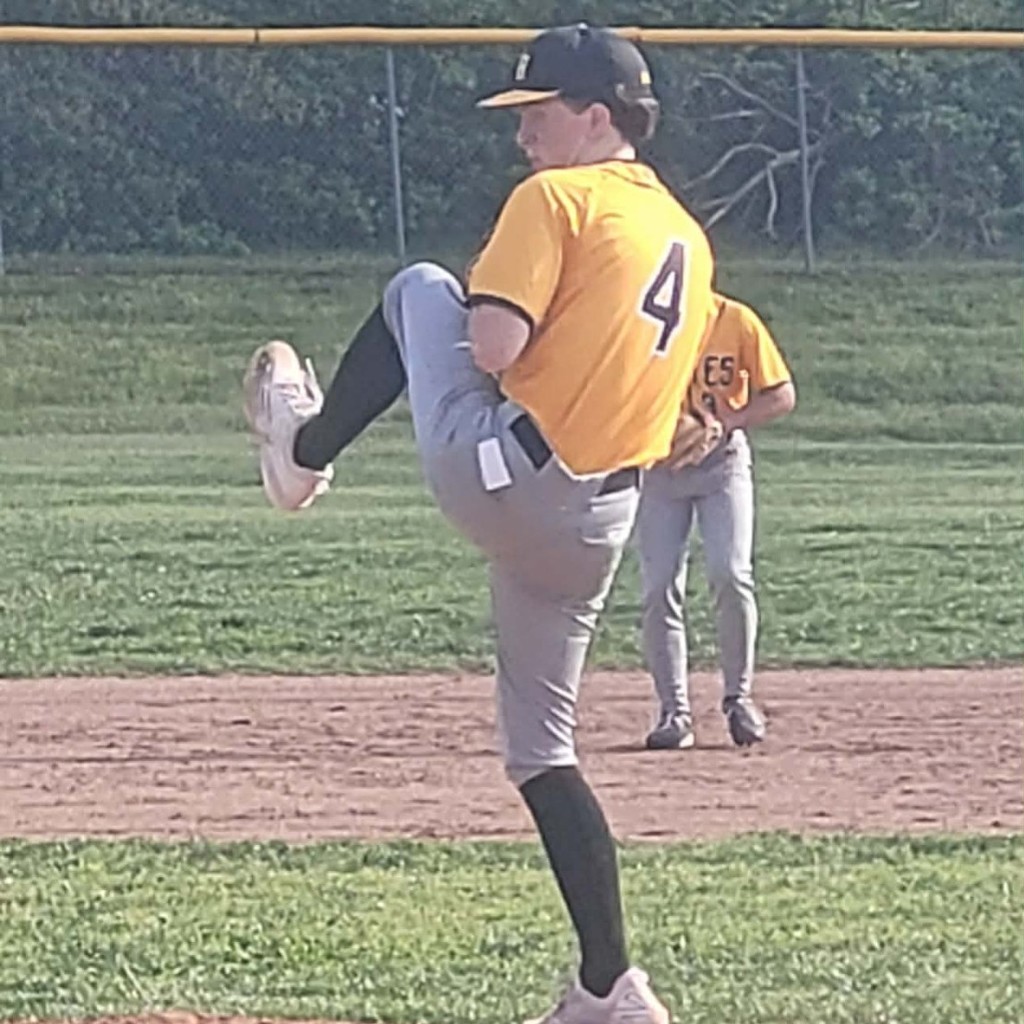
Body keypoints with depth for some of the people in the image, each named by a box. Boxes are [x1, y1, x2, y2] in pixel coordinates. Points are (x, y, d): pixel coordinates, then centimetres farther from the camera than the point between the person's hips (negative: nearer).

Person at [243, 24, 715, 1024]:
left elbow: (492, 347, -18)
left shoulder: (556, 198, -8)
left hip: (503, 473, -7)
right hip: (602, 519, 7)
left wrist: (484, 310, 5)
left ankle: (305, 450, 34)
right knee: (542, 750, 16)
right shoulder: (688, 237, 17)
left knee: (420, 289, 17)